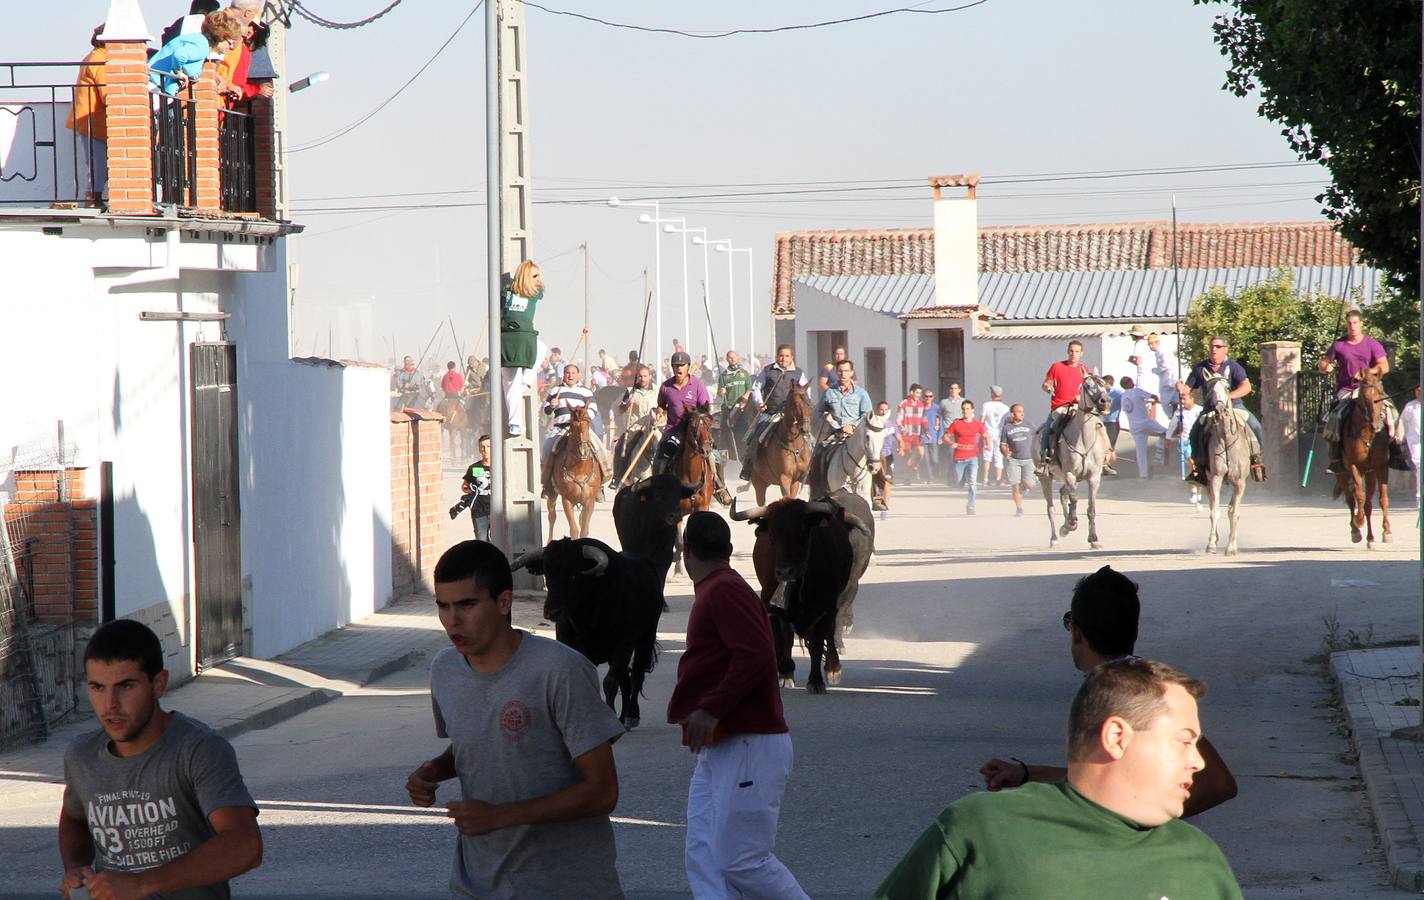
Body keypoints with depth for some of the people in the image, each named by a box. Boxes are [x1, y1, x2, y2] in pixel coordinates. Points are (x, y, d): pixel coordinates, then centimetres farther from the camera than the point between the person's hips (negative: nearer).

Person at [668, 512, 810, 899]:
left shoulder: (725, 591, -13)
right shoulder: (716, 591, 17)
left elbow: (756, 654, -24)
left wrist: (712, 709, -24)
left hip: (749, 748, -10)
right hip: (717, 749, 10)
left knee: (741, 861, -9)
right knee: (702, 857, 4)